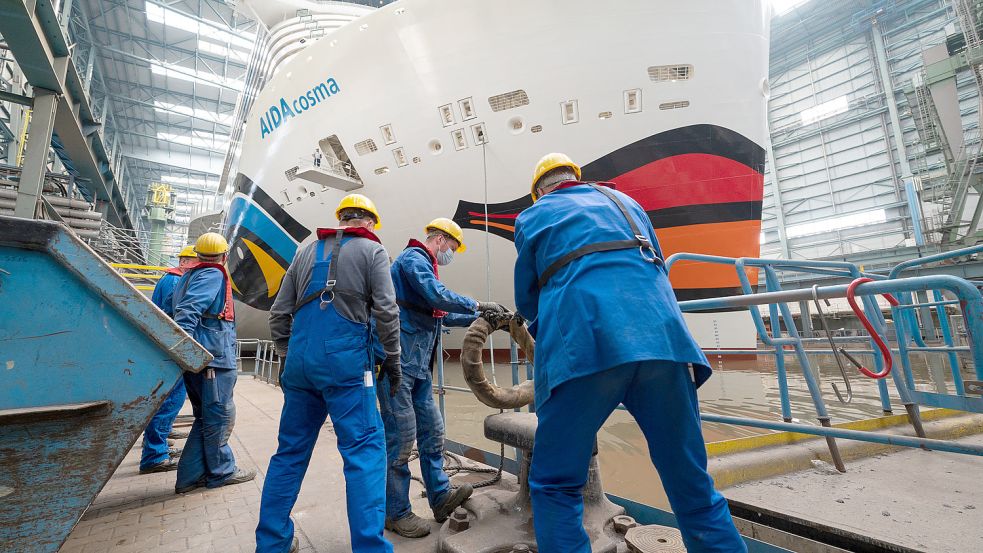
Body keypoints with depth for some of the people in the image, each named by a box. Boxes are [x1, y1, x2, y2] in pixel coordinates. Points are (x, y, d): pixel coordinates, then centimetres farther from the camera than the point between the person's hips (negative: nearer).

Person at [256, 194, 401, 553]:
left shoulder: (307, 251, 17)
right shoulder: (372, 249, 3)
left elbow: (279, 313, 16)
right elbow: (386, 310, -7)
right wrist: (392, 358, 2)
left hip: (299, 358, 6)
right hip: (345, 359, -6)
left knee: (291, 450, 17)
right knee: (365, 448, -1)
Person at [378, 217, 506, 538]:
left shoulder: (423, 265, 24)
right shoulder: (413, 258, -7)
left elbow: (442, 315, 26)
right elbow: (437, 296, -22)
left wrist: (479, 318, 18)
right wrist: (477, 305, -12)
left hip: (418, 365, 10)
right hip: (399, 361, -10)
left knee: (432, 431, 11)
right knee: (401, 435, -2)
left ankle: (441, 497, 20)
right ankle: (396, 512, 13)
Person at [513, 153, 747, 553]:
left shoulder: (531, 217, 21)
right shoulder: (623, 201, 31)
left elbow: (526, 298, 25)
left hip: (583, 344, -4)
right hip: (661, 336, 5)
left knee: (555, 487, 8)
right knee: (693, 485, 16)